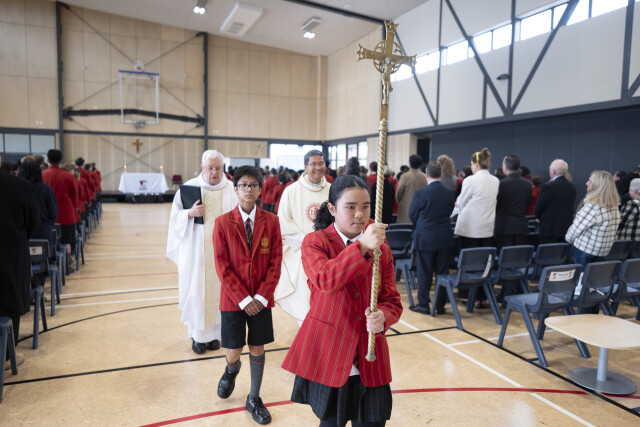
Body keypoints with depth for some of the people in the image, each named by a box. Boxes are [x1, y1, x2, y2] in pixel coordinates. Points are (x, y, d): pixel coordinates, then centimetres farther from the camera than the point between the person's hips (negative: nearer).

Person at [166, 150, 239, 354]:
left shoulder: (232, 189, -1)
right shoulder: (190, 187, -1)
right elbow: (175, 215, 2)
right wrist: (190, 213, -17)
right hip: (196, 251, 0)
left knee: (218, 290, 9)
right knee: (196, 290, 5)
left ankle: (214, 333, 27)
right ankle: (197, 335, 23)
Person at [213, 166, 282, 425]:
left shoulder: (271, 221, -4)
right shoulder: (222, 223, -7)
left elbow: (275, 263, -4)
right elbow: (222, 267, -9)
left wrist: (261, 297, -11)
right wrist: (243, 299, -12)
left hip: (261, 299, 1)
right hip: (233, 299, -1)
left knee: (257, 349, 10)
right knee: (234, 352, 6)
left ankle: (254, 399, 31)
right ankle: (232, 370, 44)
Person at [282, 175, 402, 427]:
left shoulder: (382, 249, 5)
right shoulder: (315, 243, -7)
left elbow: (393, 302, 3)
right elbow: (324, 280, -27)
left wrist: (382, 317, -19)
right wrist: (362, 246, -36)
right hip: (327, 357, -2)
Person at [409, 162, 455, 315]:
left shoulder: (420, 193, -14)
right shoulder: (450, 192, -2)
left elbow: (412, 215, -4)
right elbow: (449, 212, 8)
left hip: (425, 238, -4)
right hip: (445, 238, 4)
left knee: (424, 273, 5)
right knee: (442, 272, 11)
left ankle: (423, 304, 13)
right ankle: (441, 305, 19)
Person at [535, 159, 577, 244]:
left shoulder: (548, 187, -17)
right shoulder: (572, 186, 5)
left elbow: (538, 207, -9)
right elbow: (569, 207, 11)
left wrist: (538, 217, 11)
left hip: (549, 229, -7)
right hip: (567, 228, 7)